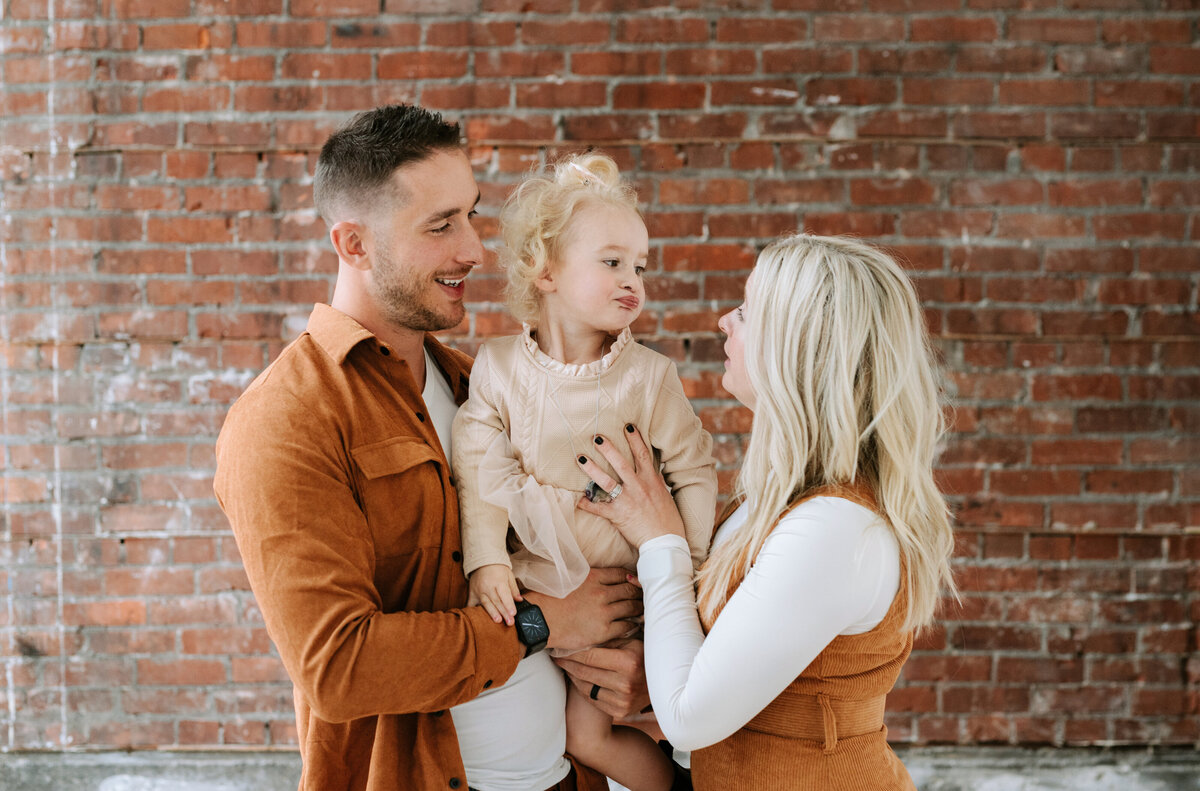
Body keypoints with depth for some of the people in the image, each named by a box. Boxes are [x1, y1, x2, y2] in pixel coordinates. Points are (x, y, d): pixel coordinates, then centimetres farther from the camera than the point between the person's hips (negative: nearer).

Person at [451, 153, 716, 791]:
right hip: (532, 578, 3)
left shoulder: (648, 375, -8)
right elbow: (479, 472, -8)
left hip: (618, 584, -2)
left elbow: (693, 470, -5)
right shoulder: (498, 366, -6)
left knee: (586, 731, -3)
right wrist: (486, 558, -18)